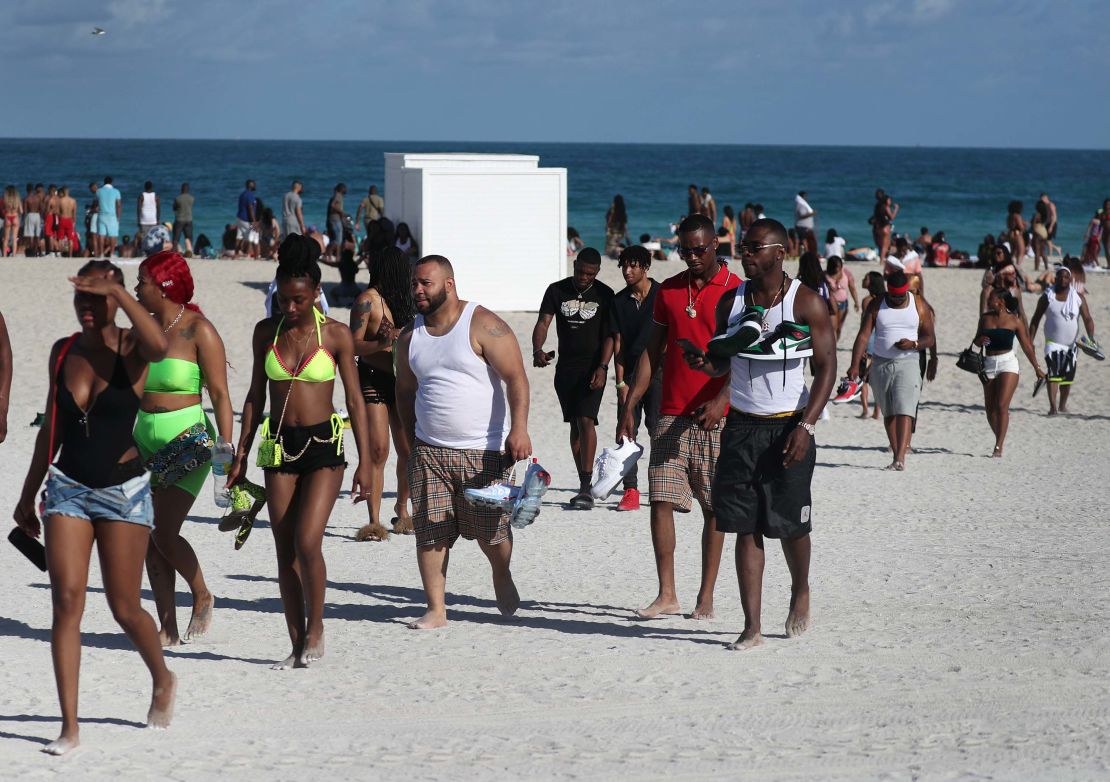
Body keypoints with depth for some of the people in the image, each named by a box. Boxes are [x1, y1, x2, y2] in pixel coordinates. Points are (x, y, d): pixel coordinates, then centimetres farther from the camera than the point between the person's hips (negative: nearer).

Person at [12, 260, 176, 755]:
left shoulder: (130, 348, -7)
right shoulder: (63, 352, 6)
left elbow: (159, 346, -34)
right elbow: (52, 427, 14)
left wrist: (117, 291, -28)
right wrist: (28, 493, 17)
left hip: (124, 491, -3)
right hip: (68, 487, 3)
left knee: (124, 608, 5)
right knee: (66, 601, -8)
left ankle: (162, 680, 35)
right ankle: (69, 726, -6)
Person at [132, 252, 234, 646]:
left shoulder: (198, 331, -9)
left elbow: (220, 394, -10)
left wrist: (226, 449, -17)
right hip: (146, 441, 7)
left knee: (164, 533, -12)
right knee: (149, 538, 3)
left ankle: (202, 595, 13)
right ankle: (168, 628, 9)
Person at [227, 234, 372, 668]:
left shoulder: (335, 335, -5)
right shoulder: (266, 332, 4)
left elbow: (354, 399, -2)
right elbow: (256, 396, 11)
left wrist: (364, 461, -5)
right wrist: (240, 453, 9)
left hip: (324, 444, -4)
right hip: (279, 445, 4)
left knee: (307, 542, -16)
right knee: (285, 550, 4)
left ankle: (316, 627, 6)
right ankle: (298, 646, 11)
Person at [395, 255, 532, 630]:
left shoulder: (483, 325, -6)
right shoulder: (410, 336, 10)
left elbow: (515, 377, -11)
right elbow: (405, 390, 22)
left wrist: (519, 428, -22)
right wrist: (412, 440, 17)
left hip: (483, 451, -4)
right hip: (429, 452, 4)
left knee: (490, 528, 2)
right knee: (430, 532, -2)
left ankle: (502, 576, 33)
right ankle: (436, 609, 5)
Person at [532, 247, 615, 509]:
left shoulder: (604, 295, -1)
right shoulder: (557, 291, 3)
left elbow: (609, 335, -2)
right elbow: (543, 323, -5)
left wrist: (602, 367, -15)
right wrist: (537, 351, -24)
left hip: (592, 368, -3)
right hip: (565, 367, 3)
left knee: (586, 420, -16)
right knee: (575, 425, 8)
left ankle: (585, 487, -20)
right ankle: (584, 485, 16)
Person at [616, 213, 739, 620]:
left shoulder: (736, 291, -3)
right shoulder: (668, 290, 12)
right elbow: (652, 352, 15)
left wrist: (722, 399, -24)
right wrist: (629, 407, 10)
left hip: (715, 417, -4)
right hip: (671, 415, 4)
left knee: (714, 509, 2)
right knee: (660, 501, -2)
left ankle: (706, 598, 8)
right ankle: (667, 594, 4)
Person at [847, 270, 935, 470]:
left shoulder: (920, 306, 2)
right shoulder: (876, 306, 3)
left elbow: (930, 338, 6)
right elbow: (863, 336, -2)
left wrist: (913, 344, -16)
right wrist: (855, 365, -13)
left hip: (907, 362, -3)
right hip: (880, 363, 3)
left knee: (904, 410, -15)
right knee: (888, 412, 6)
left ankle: (900, 458, -23)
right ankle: (897, 455, 14)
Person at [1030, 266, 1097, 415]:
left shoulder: (1078, 298, 2)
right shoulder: (1047, 297, -1)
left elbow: (1087, 319, -2)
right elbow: (1035, 320, 3)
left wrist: (1091, 338, -16)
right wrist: (1030, 341, -4)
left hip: (1071, 344, 3)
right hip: (1052, 342, -3)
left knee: (1067, 376, 12)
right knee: (1053, 373, -19)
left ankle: (1063, 405, 31)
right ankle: (1052, 406, -25)